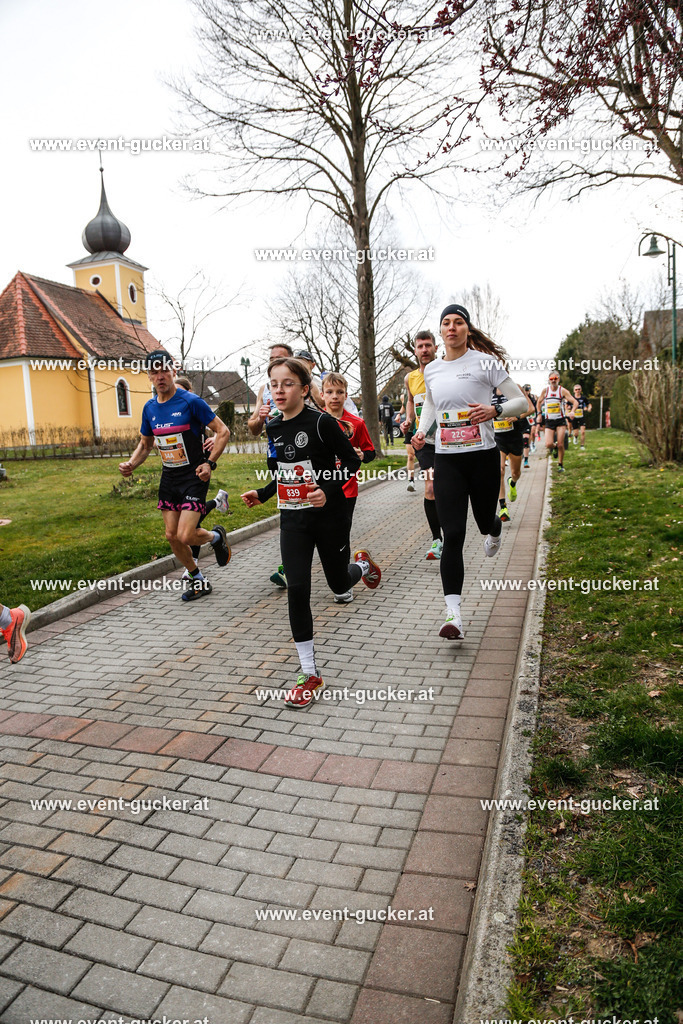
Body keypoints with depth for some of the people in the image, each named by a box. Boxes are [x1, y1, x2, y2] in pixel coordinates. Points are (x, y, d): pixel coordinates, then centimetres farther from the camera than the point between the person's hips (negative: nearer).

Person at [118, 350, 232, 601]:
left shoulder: (191, 402, -13)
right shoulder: (150, 408, 6)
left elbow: (223, 432, -11)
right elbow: (145, 444, 18)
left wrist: (209, 463, -22)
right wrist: (130, 464, -1)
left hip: (194, 477, -6)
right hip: (169, 478, 6)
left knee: (185, 535, -14)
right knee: (172, 536, 7)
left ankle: (216, 537, 20)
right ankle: (198, 581, 27)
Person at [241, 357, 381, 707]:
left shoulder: (321, 422, -13)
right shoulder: (273, 429, 6)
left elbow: (351, 461, -10)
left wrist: (329, 490, -23)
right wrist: (261, 495, 7)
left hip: (328, 515, -4)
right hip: (292, 519, 4)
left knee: (339, 585, 12)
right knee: (297, 589, -7)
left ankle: (362, 564, 52)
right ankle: (310, 675, 3)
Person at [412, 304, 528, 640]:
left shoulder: (484, 362, -3)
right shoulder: (431, 370, 9)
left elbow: (522, 403, 0)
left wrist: (494, 410, -20)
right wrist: (421, 431, 9)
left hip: (483, 456, -2)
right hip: (446, 460, 2)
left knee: (485, 522, 14)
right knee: (453, 535, -8)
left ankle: (494, 531, 56)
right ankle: (453, 614, -8)